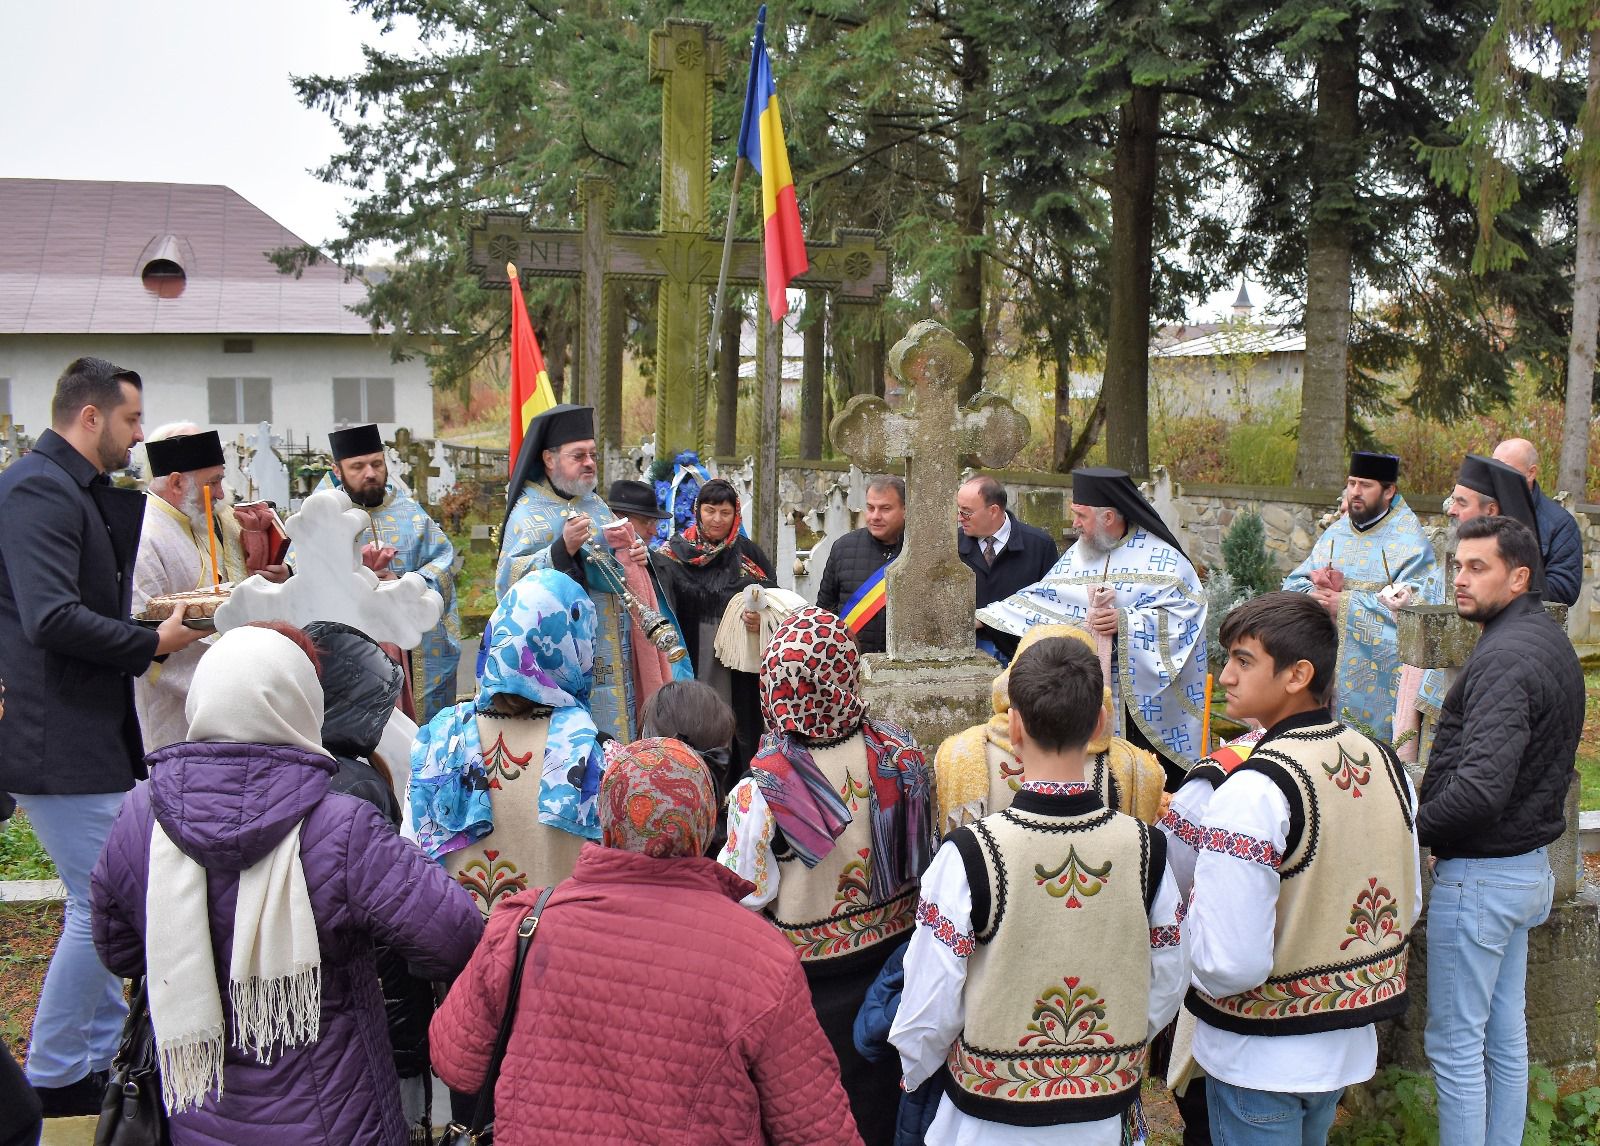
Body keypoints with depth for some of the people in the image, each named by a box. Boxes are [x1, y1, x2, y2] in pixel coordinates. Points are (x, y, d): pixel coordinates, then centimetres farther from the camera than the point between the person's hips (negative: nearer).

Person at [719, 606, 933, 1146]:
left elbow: (744, 894, -17)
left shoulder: (762, 790, -27)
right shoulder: (897, 752, -14)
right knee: (879, 1091, 25)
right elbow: (925, 851, -1)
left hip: (807, 974, -4)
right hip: (892, 946, 4)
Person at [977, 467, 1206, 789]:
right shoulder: (1078, 554, 14)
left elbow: (1184, 611, -11)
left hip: (1145, 698, -5)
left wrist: (1126, 621, -19)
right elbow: (1040, 599, 17)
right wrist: (985, 616, 12)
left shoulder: (1161, 557, -5)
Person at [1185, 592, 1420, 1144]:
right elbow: (1406, 907, 9)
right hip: (1351, 1045, 7)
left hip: (1260, 1060, -7)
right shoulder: (1385, 762, -2)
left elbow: (1232, 963, -28)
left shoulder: (1253, 792, -27)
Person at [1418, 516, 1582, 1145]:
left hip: (1479, 874, -10)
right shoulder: (1550, 642, 10)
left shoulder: (1506, 657, -22)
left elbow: (1480, 788, -31)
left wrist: (1416, 828, -14)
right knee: (1505, 1038, 18)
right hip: (1528, 864, 10)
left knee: (1455, 1044, 1)